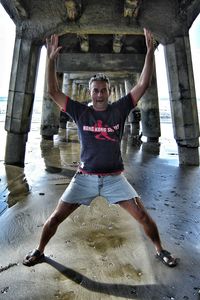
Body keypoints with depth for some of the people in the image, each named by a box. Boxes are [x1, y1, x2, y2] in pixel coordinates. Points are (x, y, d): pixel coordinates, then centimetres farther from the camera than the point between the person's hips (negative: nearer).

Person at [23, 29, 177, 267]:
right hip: (85, 177, 1)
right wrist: (51, 59, -6)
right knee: (56, 217, 3)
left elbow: (143, 85, -2)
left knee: (142, 215, 0)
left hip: (114, 177, 0)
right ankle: (39, 251, 31)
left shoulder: (119, 109, 1)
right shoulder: (80, 112, 1)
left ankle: (160, 250, 29)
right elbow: (53, 91, -1)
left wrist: (150, 51, -5)